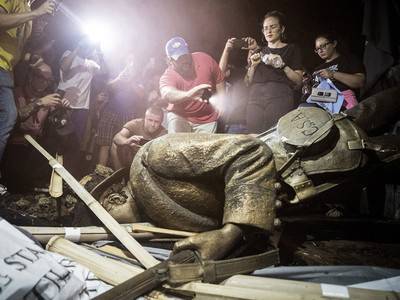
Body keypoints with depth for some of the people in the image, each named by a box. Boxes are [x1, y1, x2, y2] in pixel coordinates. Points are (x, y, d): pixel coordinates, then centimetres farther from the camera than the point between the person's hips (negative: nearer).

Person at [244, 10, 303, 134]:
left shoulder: (291, 49, 13)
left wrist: (282, 65, -9)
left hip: (280, 98, -2)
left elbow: (298, 80, 4)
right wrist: (253, 65, 0)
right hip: (255, 100, 3)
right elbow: (248, 82, 17)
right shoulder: (258, 51, 22)